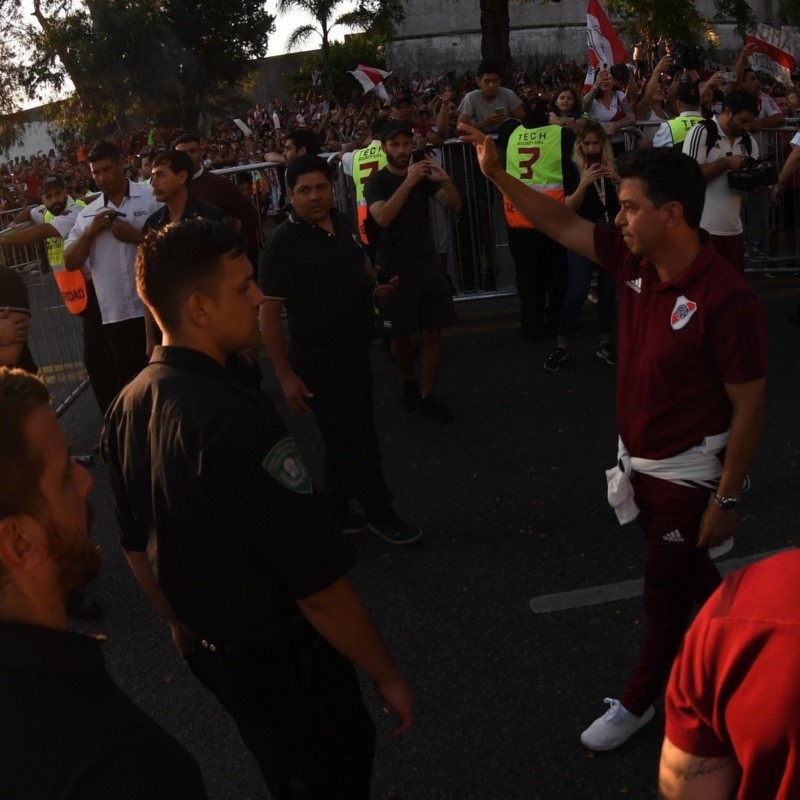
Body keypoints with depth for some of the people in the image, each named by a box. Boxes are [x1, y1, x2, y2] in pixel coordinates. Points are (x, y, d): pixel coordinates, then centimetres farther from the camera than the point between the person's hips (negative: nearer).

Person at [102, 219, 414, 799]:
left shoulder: (127, 407, -6)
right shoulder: (237, 420, -33)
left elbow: (136, 545, 7)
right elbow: (318, 585, -29)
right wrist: (388, 676, -15)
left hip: (204, 647, 8)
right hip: (281, 659, -7)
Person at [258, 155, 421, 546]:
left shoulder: (342, 223, 3)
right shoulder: (283, 244, -18)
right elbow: (268, 314, -18)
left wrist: (378, 284, 1)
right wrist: (286, 376, -20)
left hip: (357, 351, 8)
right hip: (320, 362, -8)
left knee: (346, 438, 18)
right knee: (358, 441, 1)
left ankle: (334, 511, 35)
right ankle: (380, 514, 22)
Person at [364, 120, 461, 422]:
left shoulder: (424, 175, 7)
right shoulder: (376, 183, -6)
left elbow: (455, 207, -1)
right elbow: (382, 217, -25)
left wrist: (445, 180, -20)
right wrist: (408, 182, -31)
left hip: (428, 266, 3)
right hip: (394, 271, -3)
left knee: (432, 334, 0)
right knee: (401, 337, 6)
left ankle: (426, 396, 9)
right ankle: (410, 382, 33)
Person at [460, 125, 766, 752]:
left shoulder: (726, 299, -28)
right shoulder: (635, 260, -8)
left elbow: (750, 406, -21)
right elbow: (564, 225, 3)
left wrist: (728, 498, -16)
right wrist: (497, 174, -3)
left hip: (687, 474, -7)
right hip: (637, 458, 7)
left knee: (666, 591, 13)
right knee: (681, 568, 26)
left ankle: (641, 700, 34)